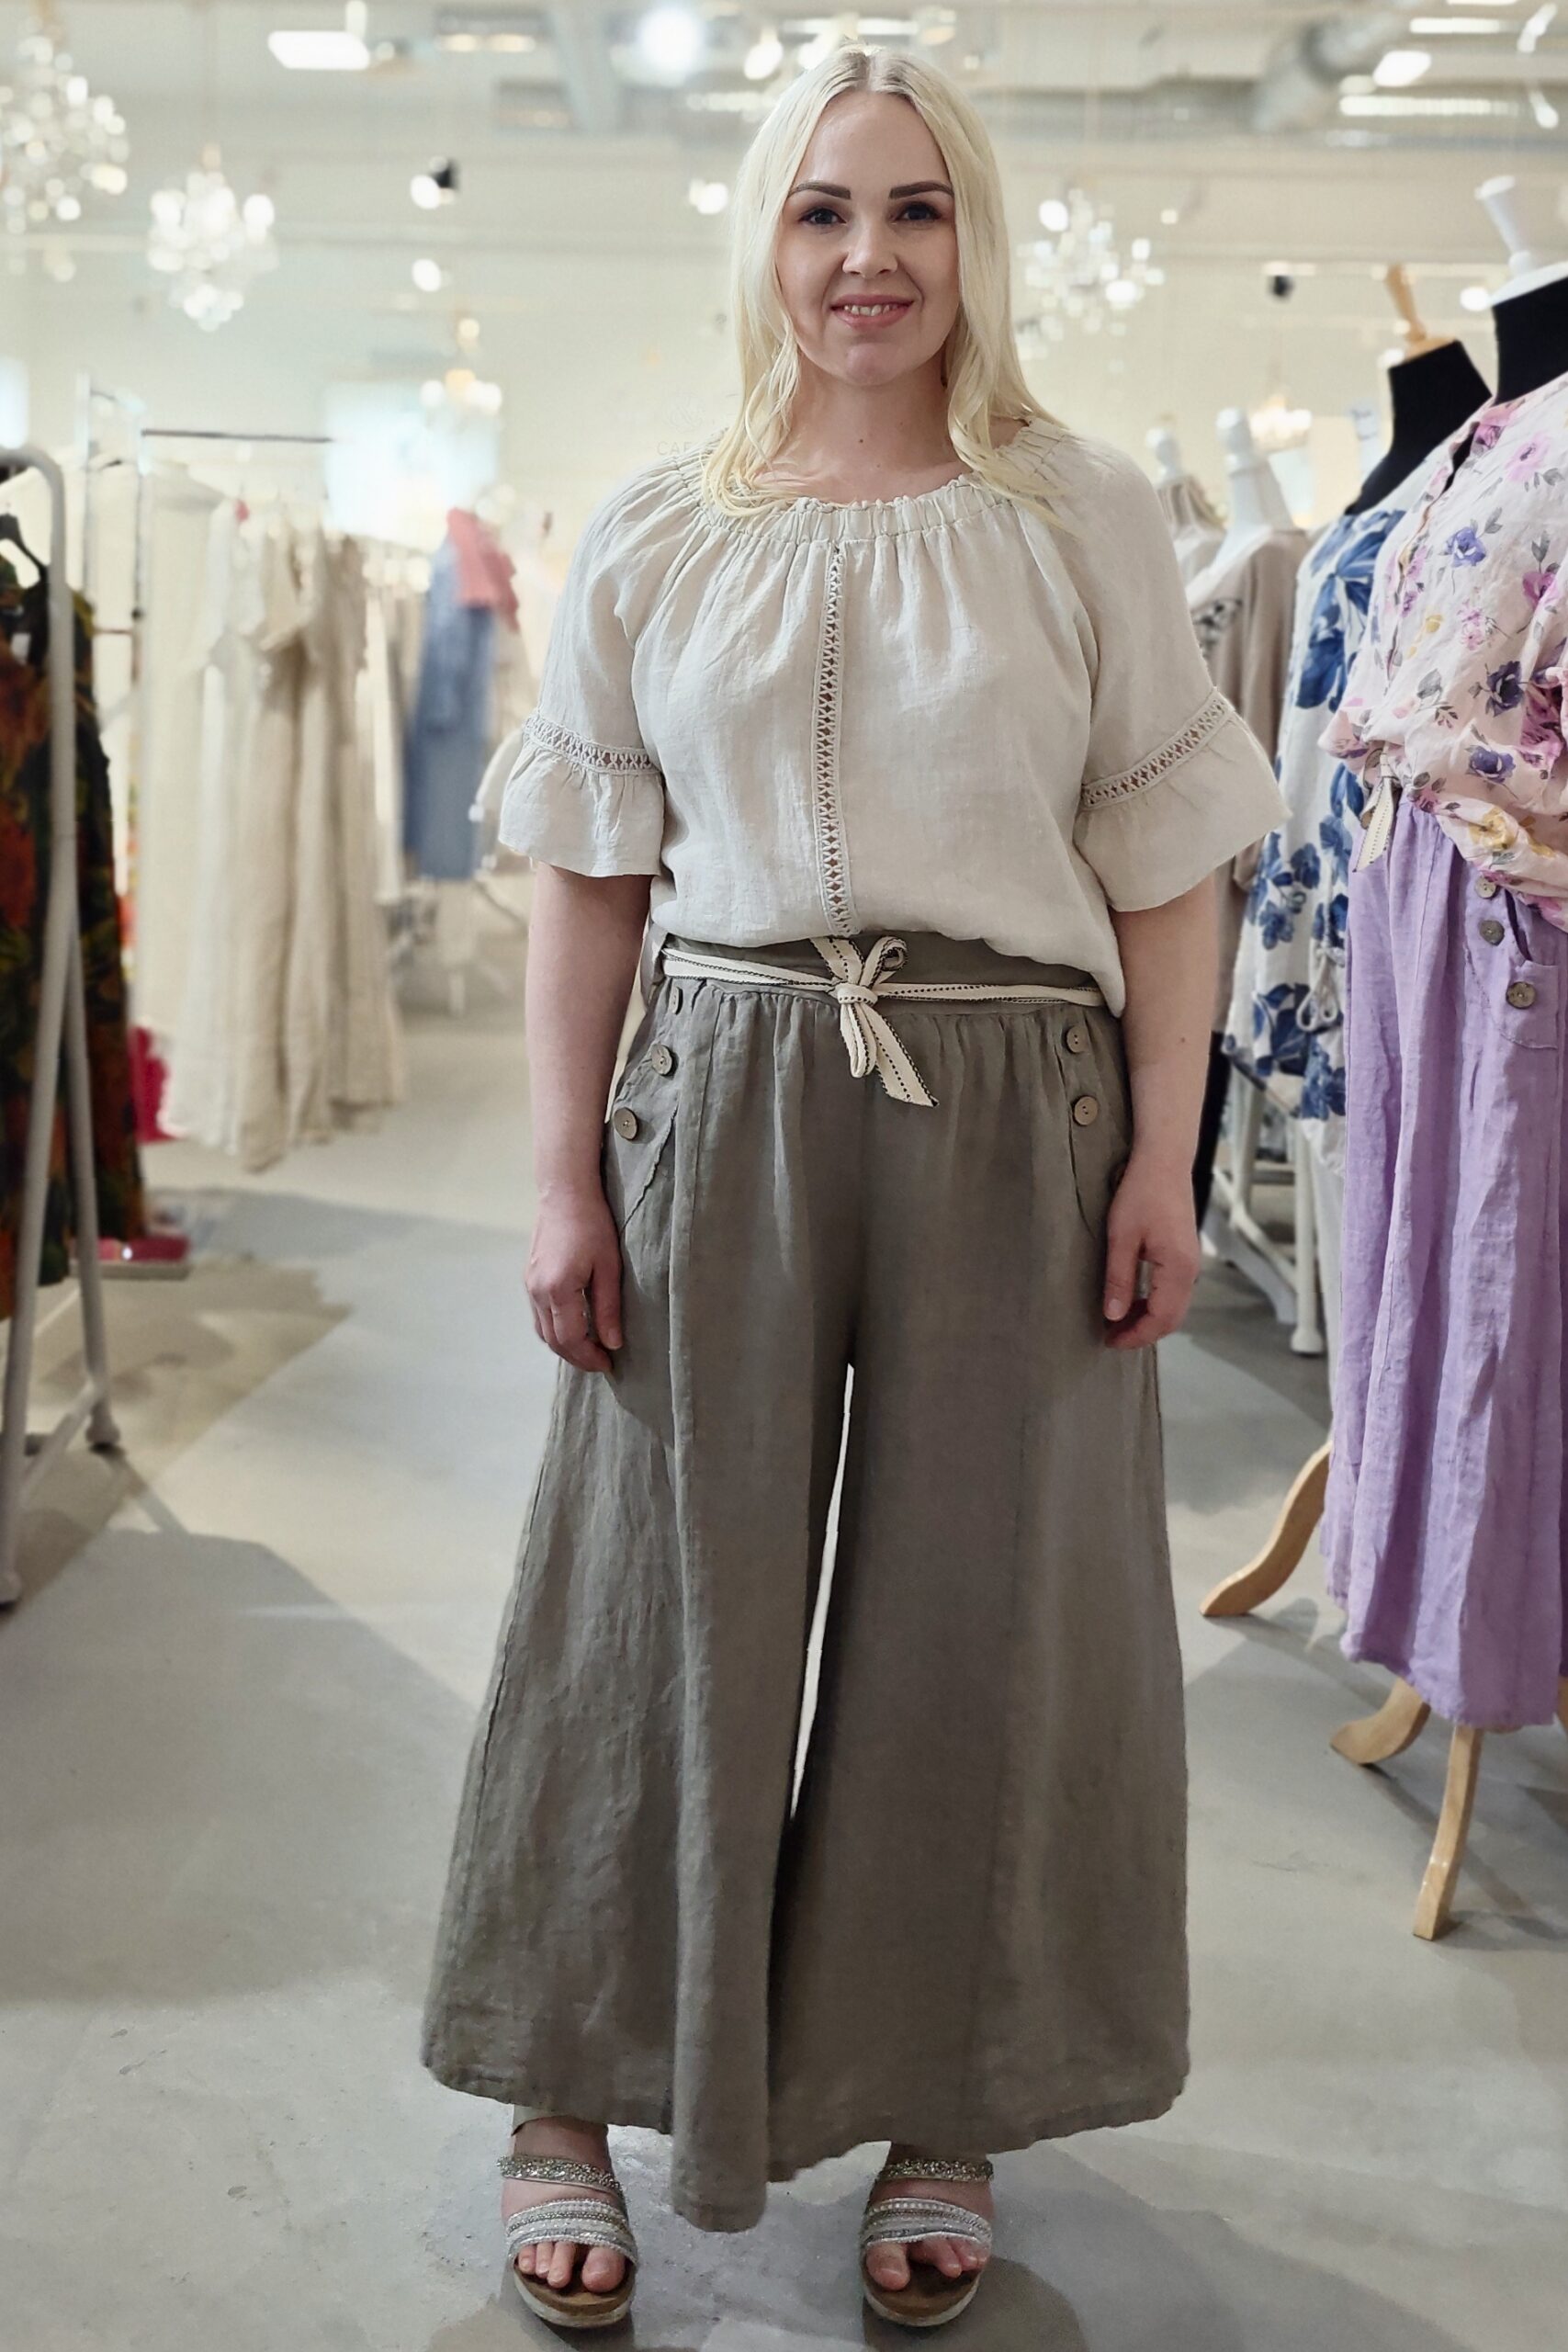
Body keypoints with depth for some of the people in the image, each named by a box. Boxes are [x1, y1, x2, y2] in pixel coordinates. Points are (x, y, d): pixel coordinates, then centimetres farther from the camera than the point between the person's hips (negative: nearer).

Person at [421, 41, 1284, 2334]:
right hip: (720, 1101, 1)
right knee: (668, 1595, 7)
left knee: (978, 1618, 8)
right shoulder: (654, 532, 6)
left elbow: (1165, 863, 1)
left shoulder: (1084, 516, 3)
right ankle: (571, 2098, 25)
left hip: (1011, 1114, 0)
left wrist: (1163, 1155, -6)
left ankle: (942, 2114, 28)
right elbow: (592, 876, 5)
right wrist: (566, 1176, 0)